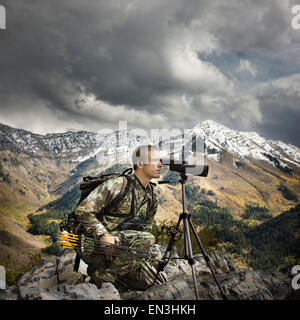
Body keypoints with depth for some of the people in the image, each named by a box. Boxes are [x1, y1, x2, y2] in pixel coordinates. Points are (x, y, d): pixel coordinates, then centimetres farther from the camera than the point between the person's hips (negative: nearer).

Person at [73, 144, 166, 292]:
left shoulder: (152, 196, 9)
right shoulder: (118, 185, -14)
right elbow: (82, 211, -16)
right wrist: (103, 235, -28)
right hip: (97, 246, -7)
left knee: (158, 282, -2)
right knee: (145, 240, -32)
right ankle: (101, 274, -16)